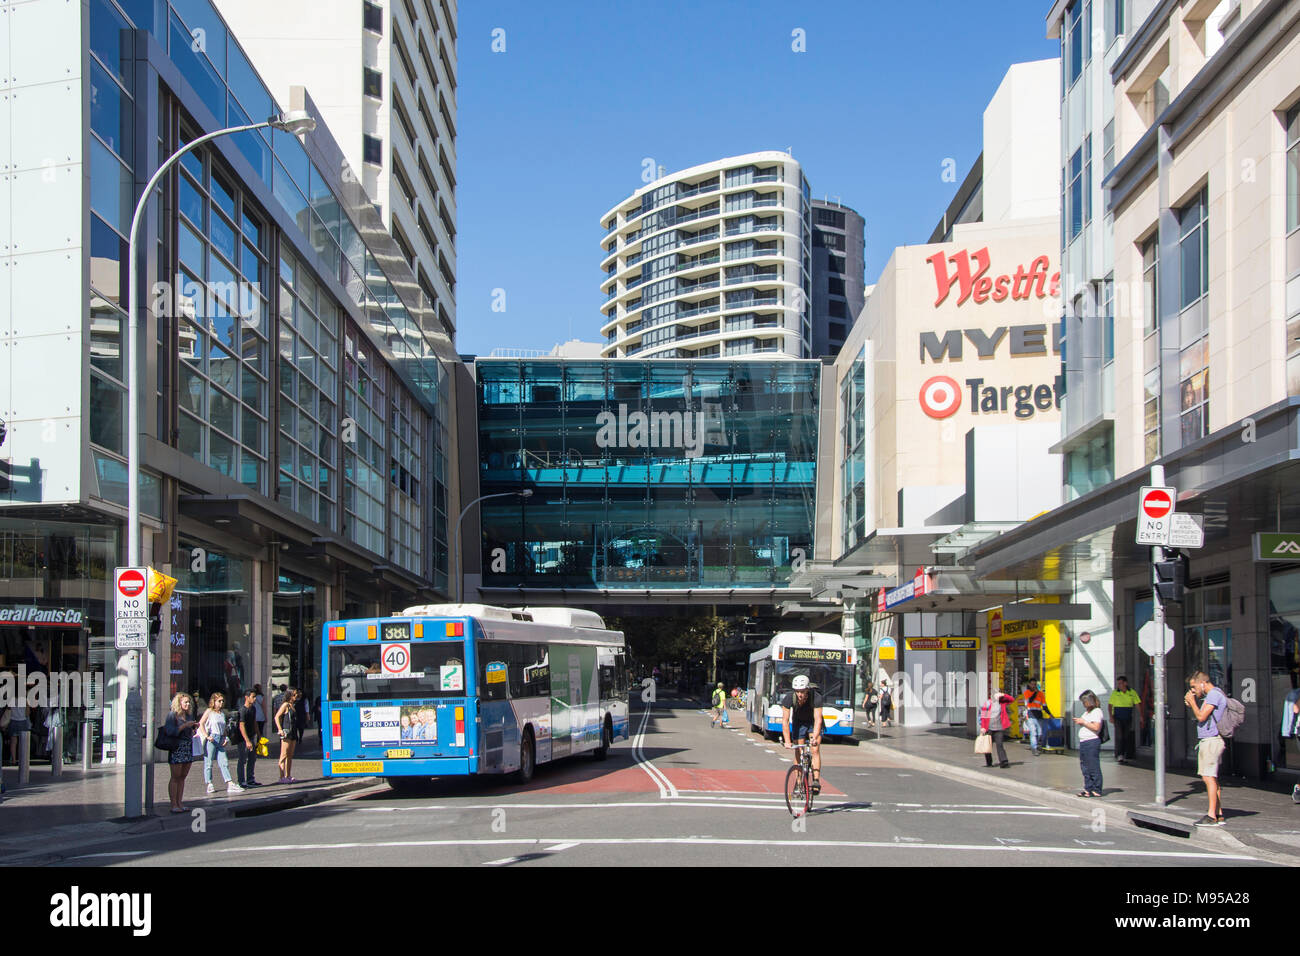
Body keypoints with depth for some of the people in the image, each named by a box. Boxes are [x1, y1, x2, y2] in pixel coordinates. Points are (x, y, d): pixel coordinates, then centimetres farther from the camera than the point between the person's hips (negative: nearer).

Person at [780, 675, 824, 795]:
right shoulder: (789, 698, -29)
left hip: (813, 723, -2)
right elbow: (785, 721, -30)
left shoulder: (816, 697, -34)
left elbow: (818, 719, -39)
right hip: (798, 723, 2)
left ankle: (816, 780, -23)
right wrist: (787, 741, -39)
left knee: (815, 750, -19)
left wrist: (814, 738, -52)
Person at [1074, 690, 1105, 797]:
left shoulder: (1097, 712, -9)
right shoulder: (1087, 712, 19)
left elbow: (1096, 727, -20)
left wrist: (1083, 722, -15)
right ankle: (1088, 789, 16)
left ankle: (1096, 790, -3)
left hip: (1092, 741, -10)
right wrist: (1079, 722, 11)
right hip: (1083, 742, 10)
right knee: (1085, 767, 10)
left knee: (1093, 767, -6)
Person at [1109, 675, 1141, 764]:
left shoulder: (1132, 692, 1)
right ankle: (1119, 755, -15)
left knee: (1127, 737, 5)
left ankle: (1126, 756, 12)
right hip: (1117, 718, -2)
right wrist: (1111, 716, -10)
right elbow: (1110, 705, 2)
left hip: (1128, 719, 2)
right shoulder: (1115, 693, -2)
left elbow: (1138, 704, 3)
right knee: (1119, 736, -13)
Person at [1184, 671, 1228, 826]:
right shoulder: (1212, 695, 20)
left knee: (1209, 777, -13)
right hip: (1208, 740, 11)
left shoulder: (1214, 695, -12)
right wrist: (1190, 705, 12)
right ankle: (1218, 814, 14)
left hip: (1211, 740, -11)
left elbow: (1201, 717, -18)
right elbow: (1200, 717, 23)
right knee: (1212, 778, 11)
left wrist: (1192, 702, -5)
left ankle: (1212, 816, -16)